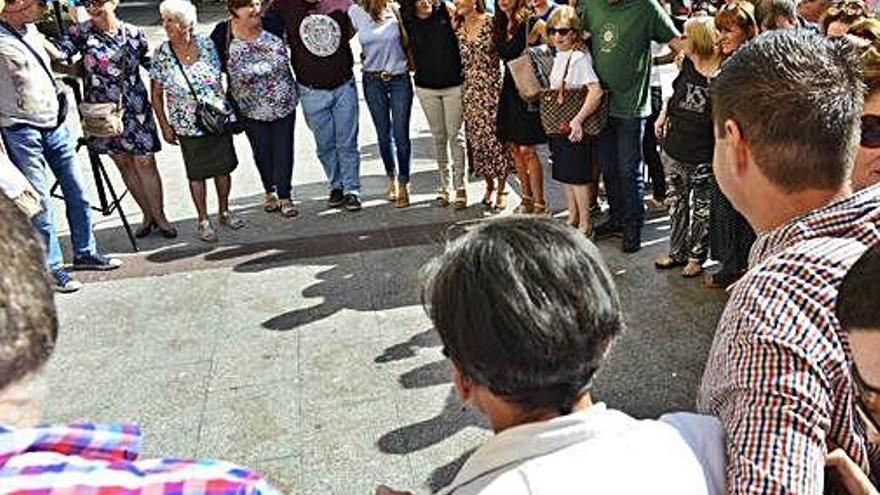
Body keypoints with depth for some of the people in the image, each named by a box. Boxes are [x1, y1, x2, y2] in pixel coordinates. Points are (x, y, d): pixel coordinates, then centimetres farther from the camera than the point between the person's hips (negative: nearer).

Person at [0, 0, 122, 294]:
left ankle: (85, 252, 27)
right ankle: (52, 268, 9)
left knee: (77, 193, 11)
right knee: (40, 201, -3)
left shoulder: (31, 30, 9)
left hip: (55, 124, 7)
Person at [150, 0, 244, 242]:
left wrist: (228, 111, 8)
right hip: (187, 126, -2)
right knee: (197, 173, 8)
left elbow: (219, 79, 6)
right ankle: (203, 220, 22)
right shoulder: (161, 55, -9)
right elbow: (157, 94, -2)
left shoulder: (206, 44, -5)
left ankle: (224, 211, 31)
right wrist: (165, 126, -5)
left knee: (223, 166, 11)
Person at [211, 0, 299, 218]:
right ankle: (269, 191, 37)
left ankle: (284, 196, 22)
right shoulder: (223, 34, -13)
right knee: (261, 151, 15)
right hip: (251, 108, 0)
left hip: (284, 103, 0)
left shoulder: (272, 24, -11)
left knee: (283, 150, 7)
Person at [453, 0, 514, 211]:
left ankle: (501, 190, 11)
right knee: (477, 139, 8)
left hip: (492, 88, -4)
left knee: (496, 137, -2)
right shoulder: (458, 27, 8)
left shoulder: (491, 22, -5)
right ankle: (489, 185, 26)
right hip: (470, 91, 4)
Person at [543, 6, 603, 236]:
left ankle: (585, 224, 10)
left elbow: (596, 91, -27)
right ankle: (573, 217, 28)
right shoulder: (557, 57, 9)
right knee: (564, 175, 15)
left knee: (578, 176, -1)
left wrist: (578, 120, -30)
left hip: (574, 127, -8)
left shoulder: (579, 58, -17)